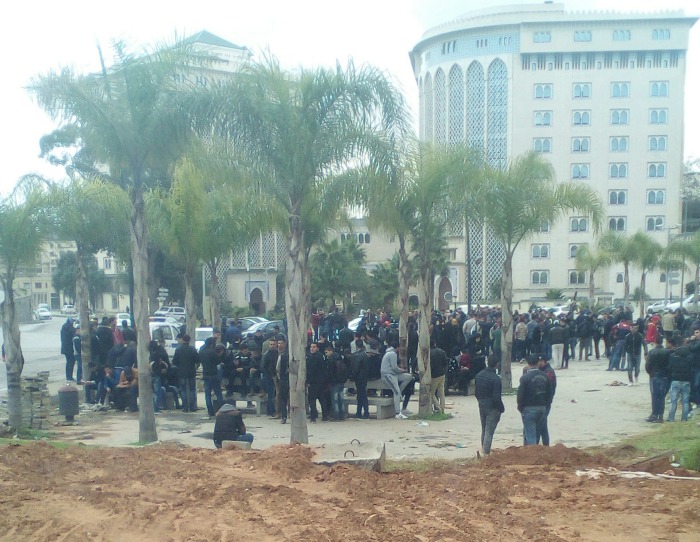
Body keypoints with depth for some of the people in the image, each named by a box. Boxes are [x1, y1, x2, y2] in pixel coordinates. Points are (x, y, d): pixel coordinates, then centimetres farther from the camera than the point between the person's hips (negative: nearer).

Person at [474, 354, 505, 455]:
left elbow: (476, 392, 10)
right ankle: (486, 453, -3)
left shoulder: (479, 375, 1)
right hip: (493, 408, -7)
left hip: (482, 406, 7)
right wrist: (502, 408, -6)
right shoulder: (496, 379, -21)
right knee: (489, 432, -3)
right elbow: (496, 397, -21)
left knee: (484, 430, 18)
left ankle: (484, 451, 26)